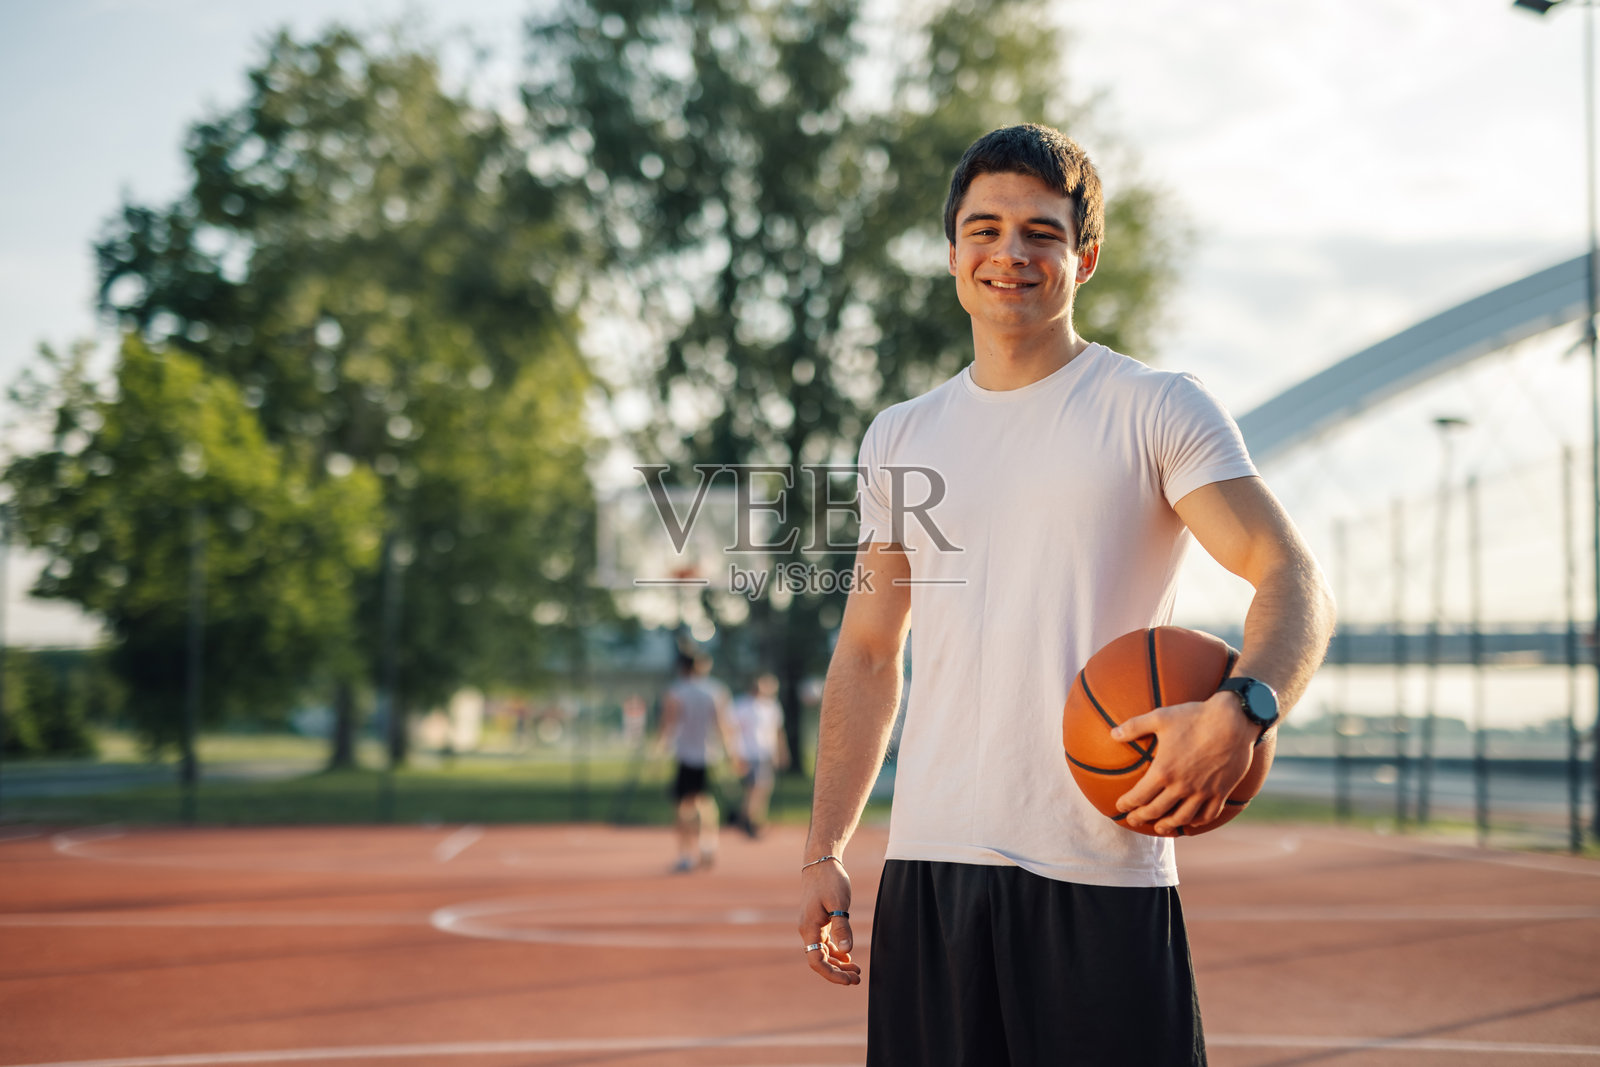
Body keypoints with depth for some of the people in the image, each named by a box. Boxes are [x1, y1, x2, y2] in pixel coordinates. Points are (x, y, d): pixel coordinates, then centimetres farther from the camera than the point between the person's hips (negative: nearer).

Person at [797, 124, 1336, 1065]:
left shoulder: (1157, 411, 1)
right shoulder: (898, 438, 15)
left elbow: (1295, 579, -6)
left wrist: (1241, 709, -27)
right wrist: (826, 851, 10)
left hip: (1102, 872, -4)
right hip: (929, 863, 4)